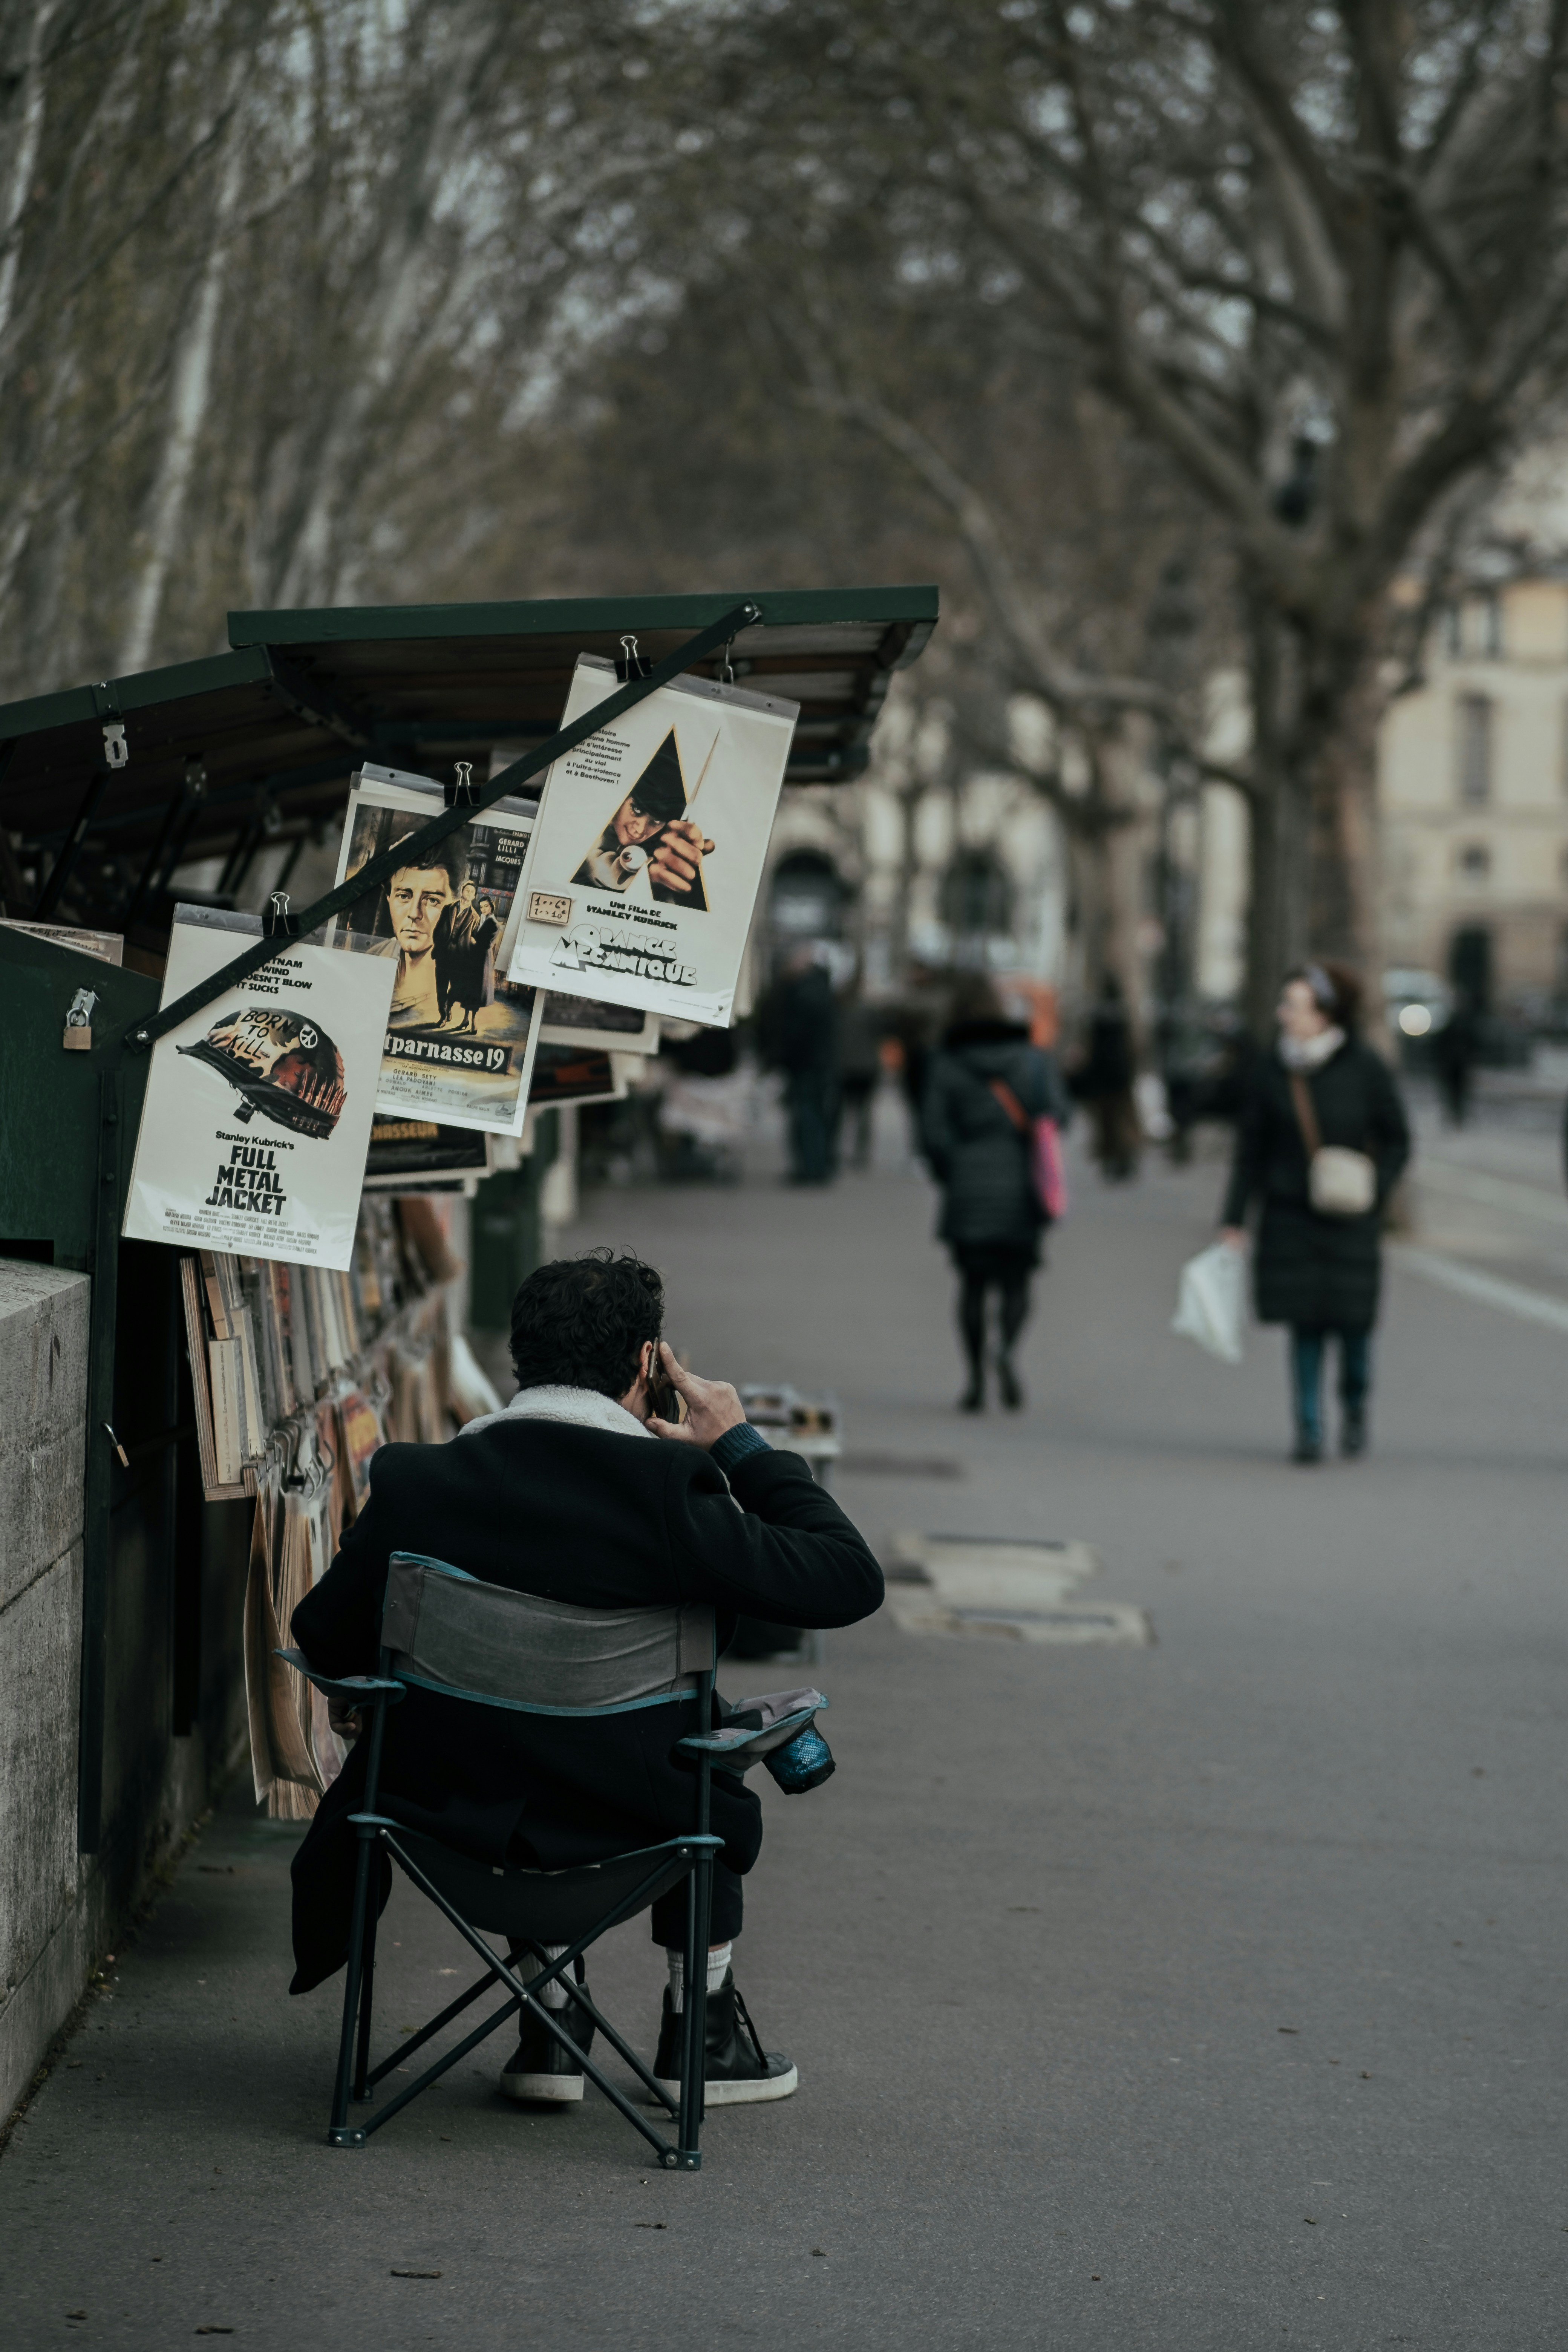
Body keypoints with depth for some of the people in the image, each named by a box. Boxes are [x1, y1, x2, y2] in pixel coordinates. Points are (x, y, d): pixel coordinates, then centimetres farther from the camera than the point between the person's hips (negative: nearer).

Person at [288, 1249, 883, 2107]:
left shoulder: (413, 1482, -11)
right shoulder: (669, 1496, -20)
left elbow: (324, 1641, 0)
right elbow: (852, 1579, -12)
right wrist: (743, 1447, -1)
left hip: (448, 1811, 3)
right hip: (622, 1826, -2)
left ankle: (550, 2029, 33)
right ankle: (701, 2026, 36)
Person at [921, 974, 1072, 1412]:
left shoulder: (946, 1065, -2)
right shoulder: (1034, 1059, 2)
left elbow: (935, 1133, -6)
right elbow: (1058, 1114, -4)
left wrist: (950, 1177, 8)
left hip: (968, 1193, -1)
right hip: (1021, 1193, 1)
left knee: (973, 1285, 10)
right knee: (1016, 1284, 8)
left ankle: (976, 1380, 6)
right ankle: (1007, 1350, -21)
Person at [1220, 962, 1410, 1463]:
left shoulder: (1366, 1069, -5)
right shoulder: (1270, 1071, 0)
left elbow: (1397, 1141, 4)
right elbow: (1251, 1151, 5)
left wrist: (1374, 1191, -11)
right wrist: (1234, 1220, 3)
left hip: (1350, 1221, -1)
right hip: (1290, 1216, 1)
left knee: (1352, 1321, 0)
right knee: (1305, 1326, -1)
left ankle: (1355, 1408, 28)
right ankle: (1308, 1430, 8)